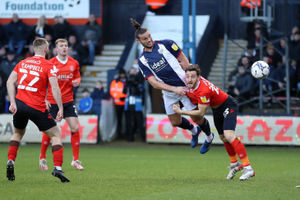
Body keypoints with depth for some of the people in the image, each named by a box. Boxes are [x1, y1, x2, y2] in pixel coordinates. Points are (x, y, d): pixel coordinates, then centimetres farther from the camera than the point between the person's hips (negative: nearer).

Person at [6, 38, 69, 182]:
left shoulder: (22, 63, 11)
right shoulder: (49, 66, -5)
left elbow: (10, 82, 4)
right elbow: (55, 88, -14)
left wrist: (13, 102, 1)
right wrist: (60, 109, -11)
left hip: (19, 104, 5)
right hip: (37, 108, -5)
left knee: (18, 133, 30)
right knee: (56, 135, 8)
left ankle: (10, 162, 13)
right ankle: (57, 168, -6)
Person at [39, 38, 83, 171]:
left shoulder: (74, 63, 3)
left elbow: (77, 77, 17)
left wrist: (77, 82, -7)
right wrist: (44, 99, -10)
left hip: (68, 101, 3)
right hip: (52, 101, -3)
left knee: (75, 128, -6)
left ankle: (76, 160, 4)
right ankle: (42, 158, 17)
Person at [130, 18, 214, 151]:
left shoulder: (166, 44, -8)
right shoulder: (142, 60, -1)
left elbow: (184, 61, -3)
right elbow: (154, 83, -8)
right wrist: (174, 89, -20)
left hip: (185, 86, -4)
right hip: (168, 93, 4)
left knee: (197, 118, -1)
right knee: (175, 122, 9)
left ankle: (209, 137, 29)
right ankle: (194, 131, 41)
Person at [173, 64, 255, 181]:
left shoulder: (203, 91, -38)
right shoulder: (190, 86, -15)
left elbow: (201, 113, -28)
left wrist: (181, 112, -23)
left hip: (228, 106, -9)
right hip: (216, 109, 9)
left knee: (229, 136, -25)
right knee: (223, 137, 18)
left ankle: (248, 168, -24)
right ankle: (234, 164, 38)